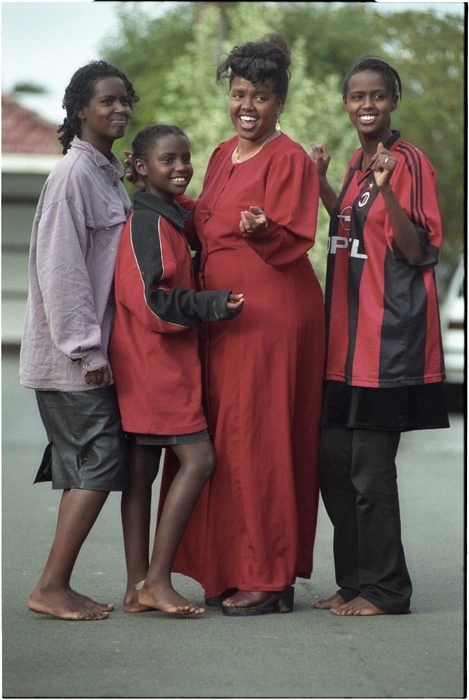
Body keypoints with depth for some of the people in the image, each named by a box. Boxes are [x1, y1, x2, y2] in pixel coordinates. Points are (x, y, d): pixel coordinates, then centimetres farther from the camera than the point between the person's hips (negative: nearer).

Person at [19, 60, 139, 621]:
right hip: (71, 352, -9)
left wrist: (96, 345, 14)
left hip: (91, 348, 9)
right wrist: (86, 350, -19)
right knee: (99, 461, -9)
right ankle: (51, 588, -4)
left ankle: (58, 586, 12)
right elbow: (60, 266, -18)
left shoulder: (109, 173, 15)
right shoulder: (75, 172, -13)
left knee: (85, 467, 8)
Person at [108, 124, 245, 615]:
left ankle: (138, 586, 11)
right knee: (198, 459, -11)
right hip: (154, 365, -10)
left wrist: (209, 302, 9)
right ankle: (155, 580, -9)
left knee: (142, 470, 8)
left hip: (166, 364, 10)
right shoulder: (149, 222, -13)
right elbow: (151, 299, -20)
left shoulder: (170, 218, 17)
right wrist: (214, 304, -19)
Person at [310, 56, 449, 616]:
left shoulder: (409, 162, -9)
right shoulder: (358, 162, 15)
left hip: (389, 334, -9)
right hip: (347, 335, 9)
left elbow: (417, 251, -15)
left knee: (369, 469, -5)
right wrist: (321, 182, 18)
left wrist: (386, 189, -27)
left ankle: (385, 590, 7)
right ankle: (355, 581, 22)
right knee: (333, 460, 11)